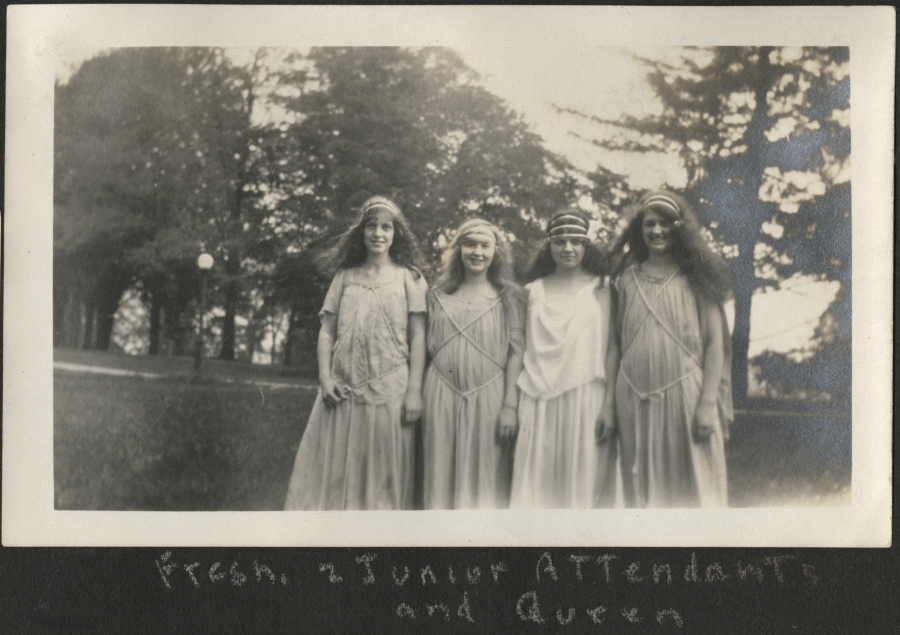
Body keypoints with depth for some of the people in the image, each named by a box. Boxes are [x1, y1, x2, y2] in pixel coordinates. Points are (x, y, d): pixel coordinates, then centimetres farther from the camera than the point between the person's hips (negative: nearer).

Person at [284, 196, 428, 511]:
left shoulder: (408, 278, 5)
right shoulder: (345, 276, 13)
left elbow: (418, 337, 0)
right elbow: (327, 331, 11)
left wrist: (414, 391, -7)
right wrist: (325, 377, -3)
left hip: (388, 390, -2)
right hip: (342, 390, 2)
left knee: (383, 474, 1)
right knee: (333, 471, 2)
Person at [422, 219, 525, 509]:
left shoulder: (507, 296, 5)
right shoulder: (439, 295, 11)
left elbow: (516, 352, -1)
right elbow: (429, 349, 12)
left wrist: (510, 406, -9)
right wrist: (419, 401, 5)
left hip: (487, 396, -2)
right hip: (441, 396, 2)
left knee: (484, 476, 1)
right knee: (441, 476, 5)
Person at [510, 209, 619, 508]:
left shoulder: (600, 289, 5)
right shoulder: (534, 291, 11)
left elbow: (610, 351, 1)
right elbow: (526, 349, 12)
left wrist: (609, 407, -6)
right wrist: (517, 404, 6)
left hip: (585, 397, -2)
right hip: (540, 401, 2)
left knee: (581, 479, 1)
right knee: (538, 481, 2)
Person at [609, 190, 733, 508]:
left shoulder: (695, 276, 2)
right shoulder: (628, 277, 9)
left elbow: (715, 342, -2)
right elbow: (619, 340, 9)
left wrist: (708, 402, -10)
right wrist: (611, 404, 3)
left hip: (685, 396, -2)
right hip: (635, 399, 3)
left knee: (691, 486, 3)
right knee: (642, 488, 9)